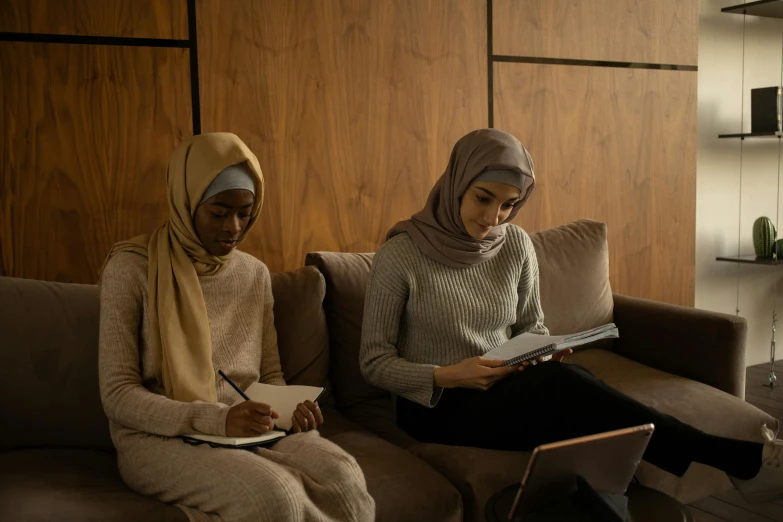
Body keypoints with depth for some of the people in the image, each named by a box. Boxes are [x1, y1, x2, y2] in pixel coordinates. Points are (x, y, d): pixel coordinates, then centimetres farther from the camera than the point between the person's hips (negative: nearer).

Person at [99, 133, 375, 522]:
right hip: (159, 436, -4)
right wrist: (217, 420, -24)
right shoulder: (132, 267, -6)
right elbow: (118, 394, -10)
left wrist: (291, 408, -9)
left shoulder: (255, 274, 9)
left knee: (344, 479, -26)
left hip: (250, 432, 4)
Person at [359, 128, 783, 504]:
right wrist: (447, 376, -24)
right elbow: (374, 362, -8)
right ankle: (738, 460, -29)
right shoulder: (400, 254, -13)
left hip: (506, 393, 5)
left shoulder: (516, 245, 0)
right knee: (557, 382, -33)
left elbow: (532, 327, 12)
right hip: (434, 405, -4)